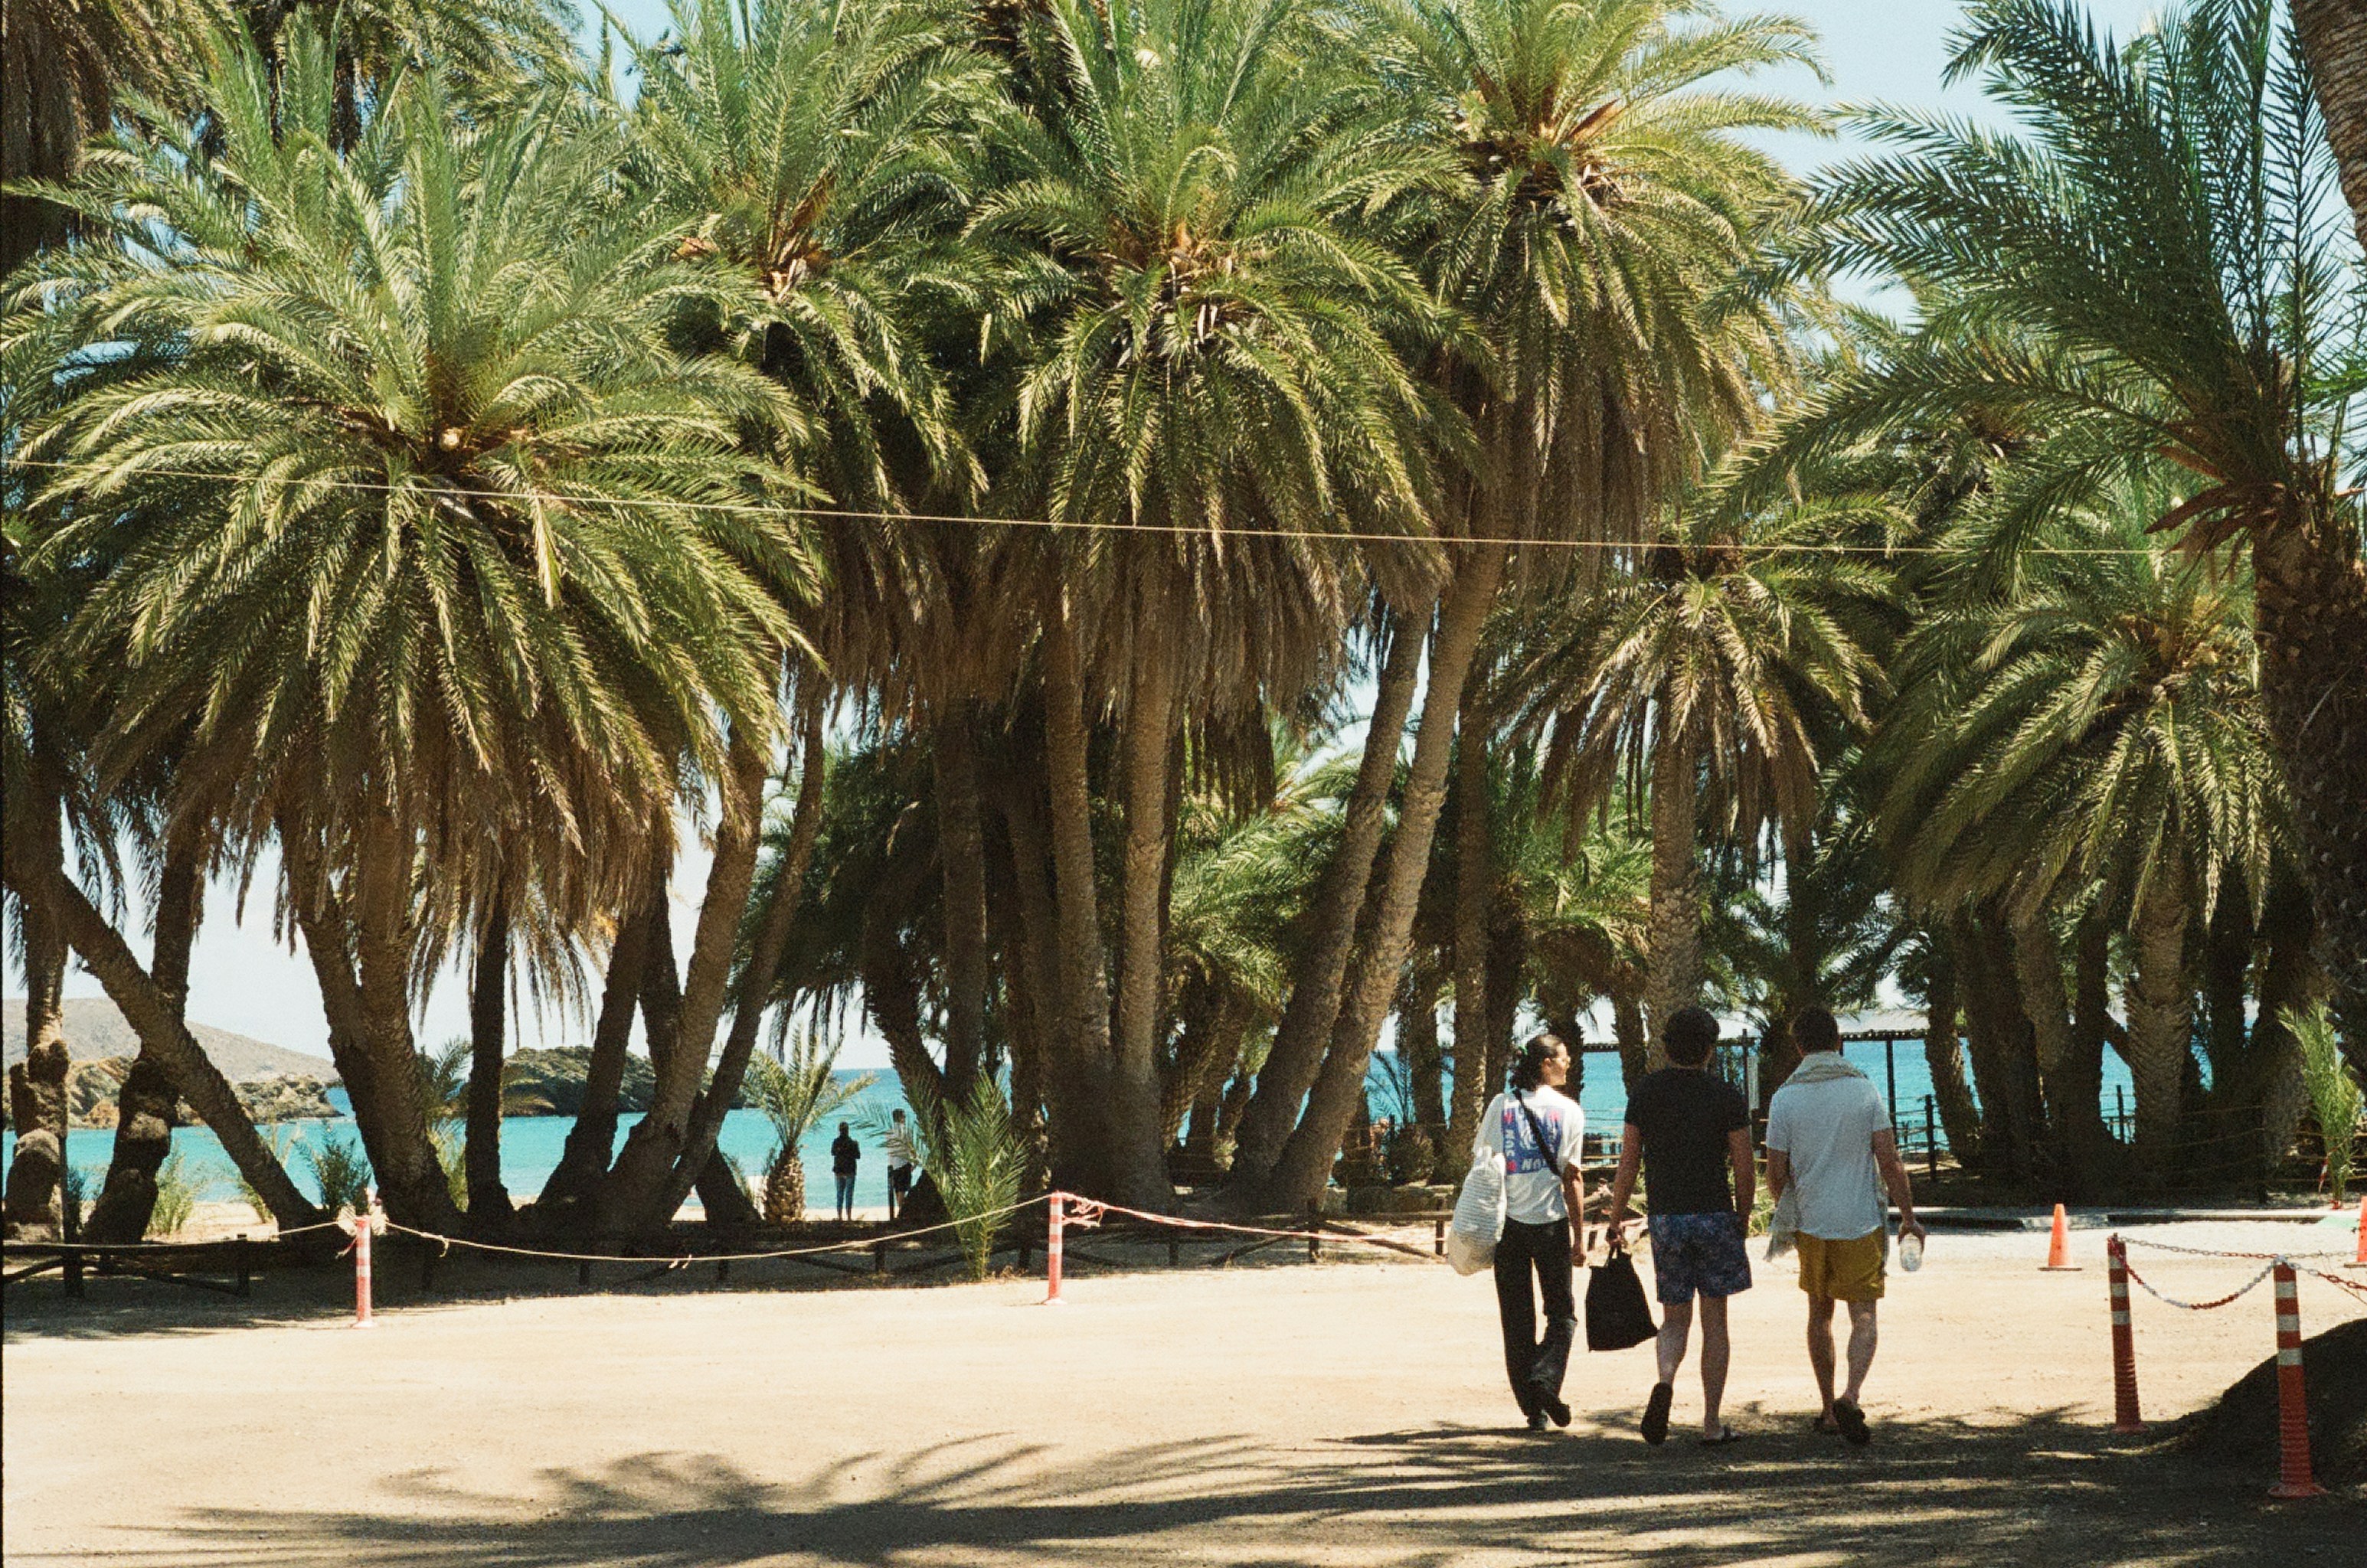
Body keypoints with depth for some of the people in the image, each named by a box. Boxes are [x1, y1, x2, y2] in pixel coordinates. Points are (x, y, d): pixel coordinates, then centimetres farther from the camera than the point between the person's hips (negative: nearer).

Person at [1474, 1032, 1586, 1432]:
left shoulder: (1500, 1105, 4)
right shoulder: (1568, 1110, -2)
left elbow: (1482, 1165, 2)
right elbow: (1571, 1176, -5)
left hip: (1506, 1221, 2)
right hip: (1550, 1220, -2)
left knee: (1517, 1318, 8)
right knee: (1562, 1312, 10)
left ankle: (1534, 1407, 6)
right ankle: (1545, 1378, -15)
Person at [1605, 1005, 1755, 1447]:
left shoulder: (1646, 1092, 2)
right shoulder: (1727, 1096, -3)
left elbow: (1628, 1164, 2)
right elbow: (1744, 1170, -4)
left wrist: (1615, 1222, 9)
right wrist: (1743, 1219, 12)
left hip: (1666, 1217, 2)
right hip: (1715, 1214, -2)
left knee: (1675, 1318, 12)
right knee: (1715, 1321, 6)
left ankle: (1665, 1381, -18)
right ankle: (1711, 1424, 6)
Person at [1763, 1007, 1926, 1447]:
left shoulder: (1785, 1100, -4)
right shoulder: (1864, 1090, -5)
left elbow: (1776, 1173, -1)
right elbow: (1889, 1162, -6)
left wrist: (1785, 1213, 19)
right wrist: (1909, 1217, 3)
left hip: (1811, 1224, 1)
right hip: (1862, 1223, -1)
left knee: (1820, 1313, 15)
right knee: (1863, 1315, 1)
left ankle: (1829, 1411, 20)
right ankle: (1851, 1397, -21)